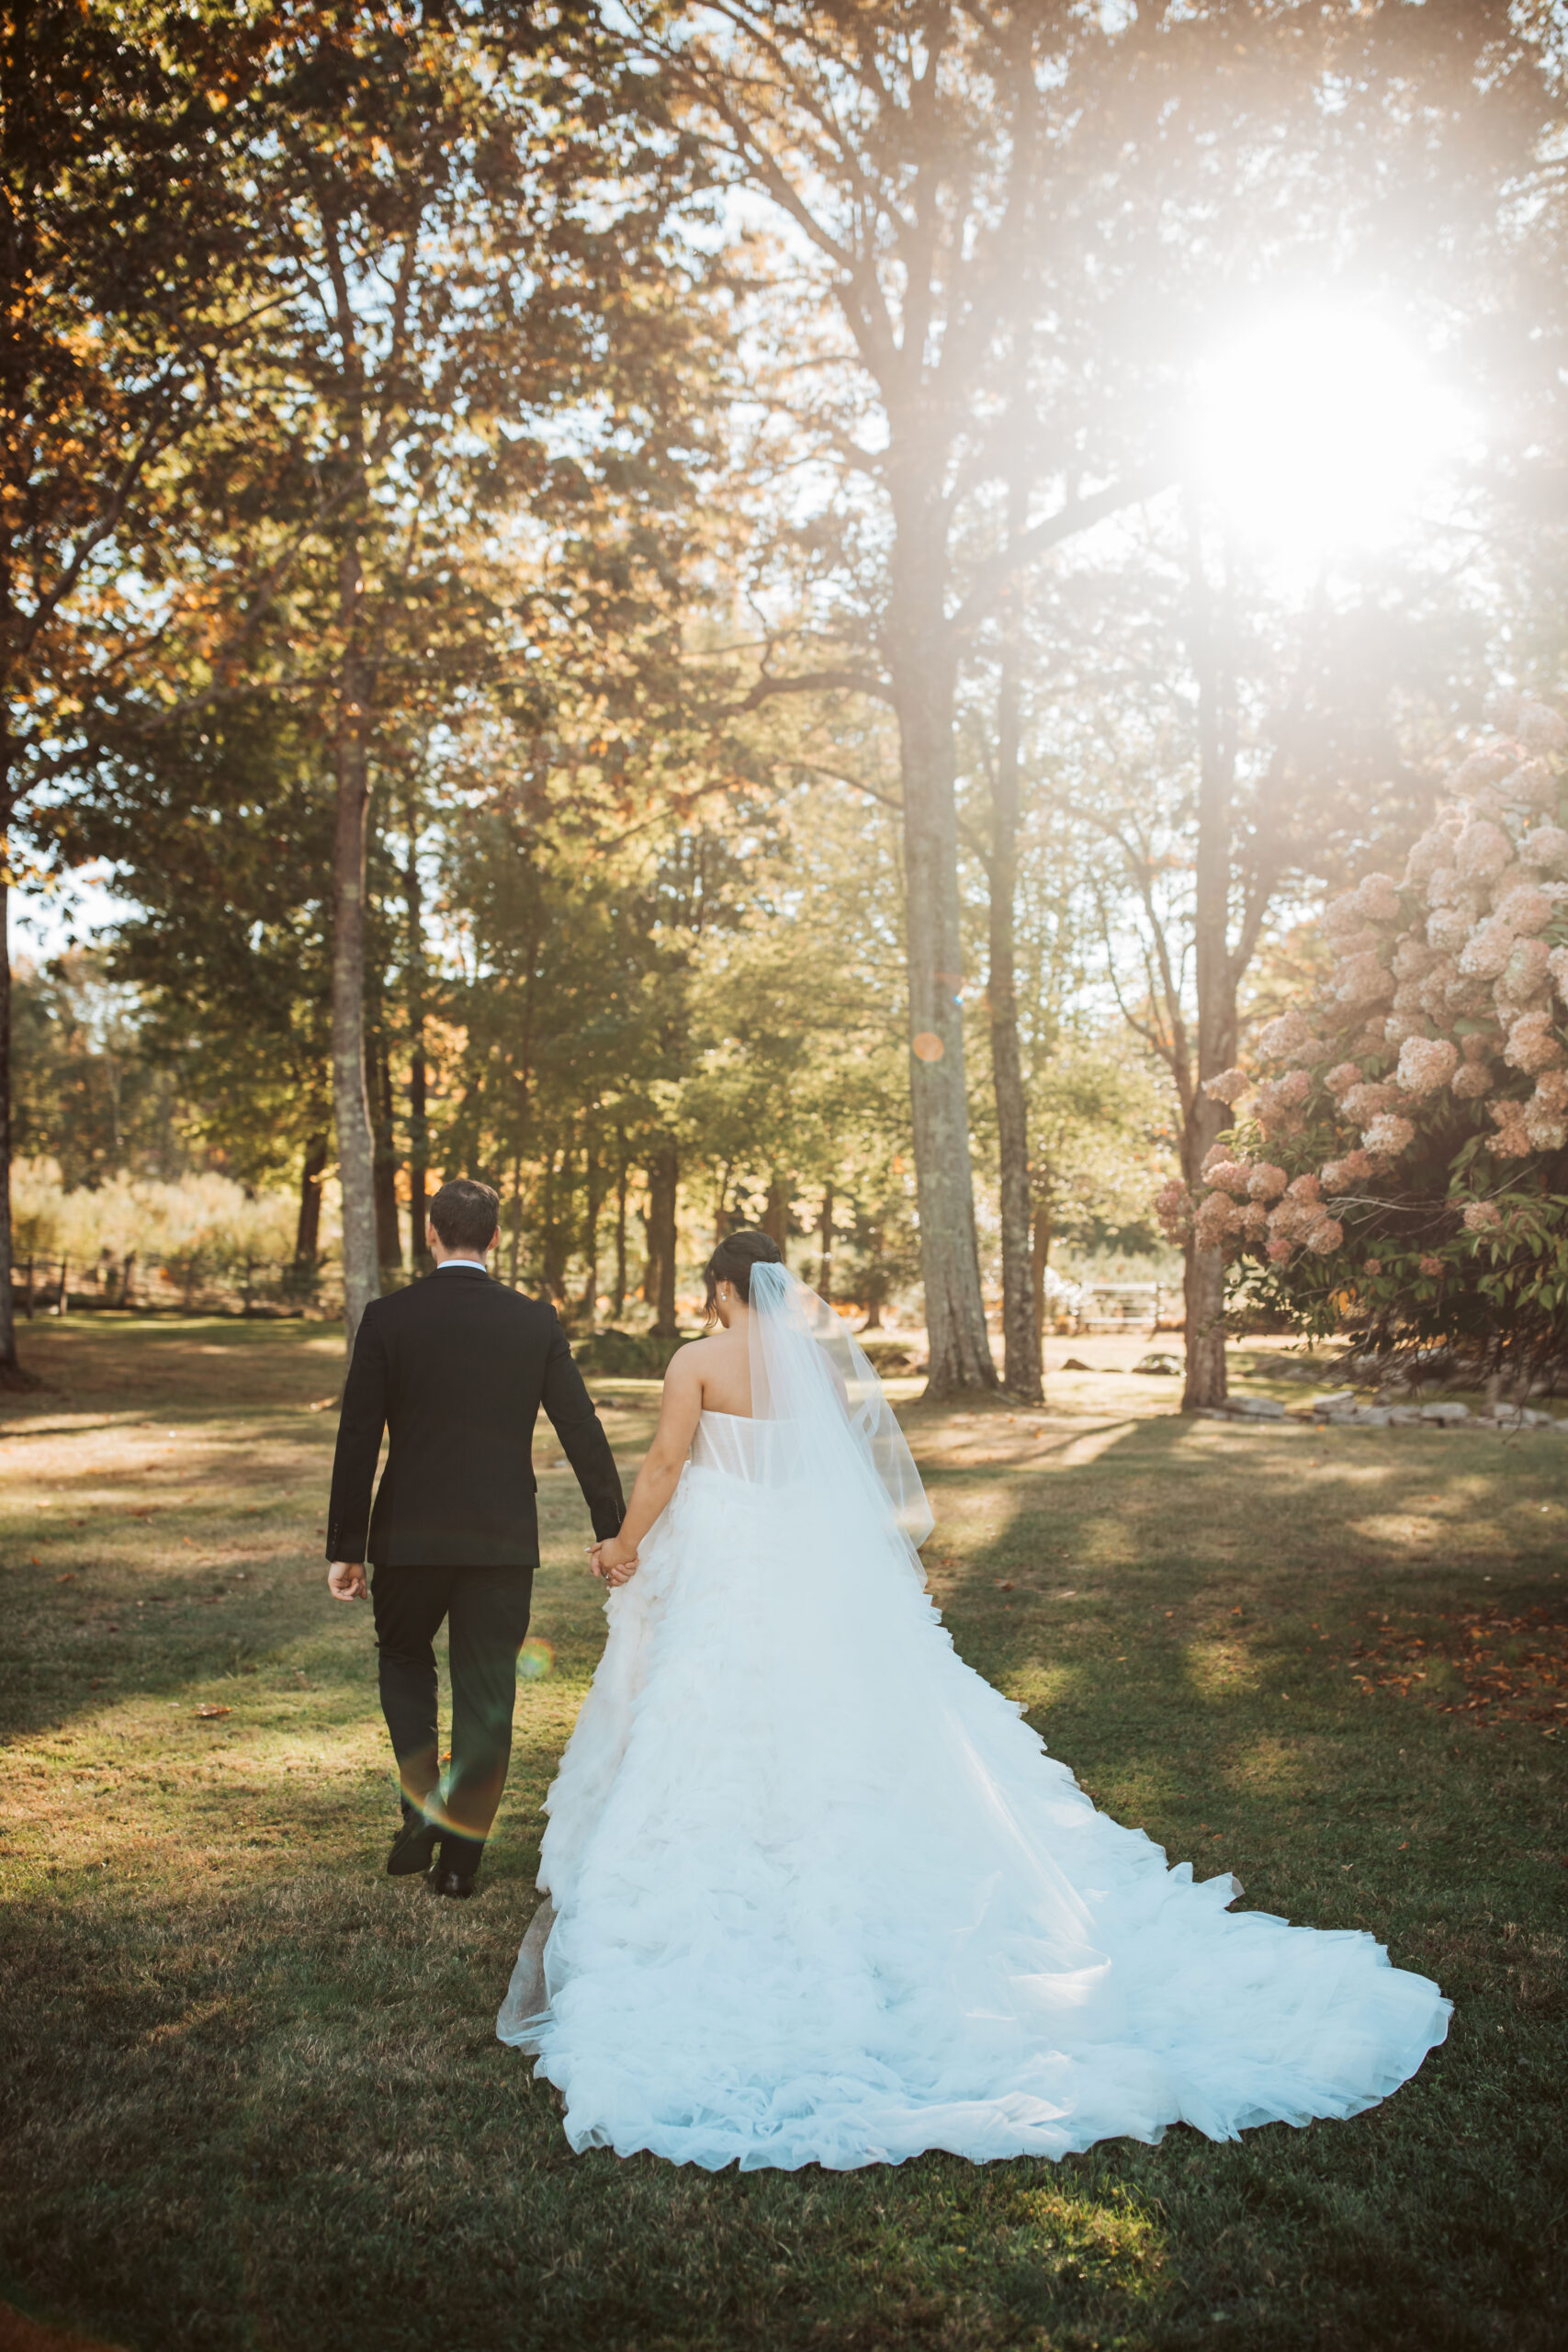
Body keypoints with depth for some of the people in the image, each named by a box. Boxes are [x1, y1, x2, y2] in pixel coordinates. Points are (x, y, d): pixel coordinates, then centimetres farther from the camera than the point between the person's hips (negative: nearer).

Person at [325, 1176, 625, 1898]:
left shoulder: (386, 1318, -6)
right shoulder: (535, 1321, -2)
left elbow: (357, 1440, -5)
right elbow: (583, 1433, -1)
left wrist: (345, 1548, 1)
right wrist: (614, 1533, 7)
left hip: (409, 1536, 0)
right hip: (504, 1541, 1)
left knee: (404, 1658, 24)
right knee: (485, 1695, 11)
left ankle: (423, 1806, 8)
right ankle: (461, 1855, 17)